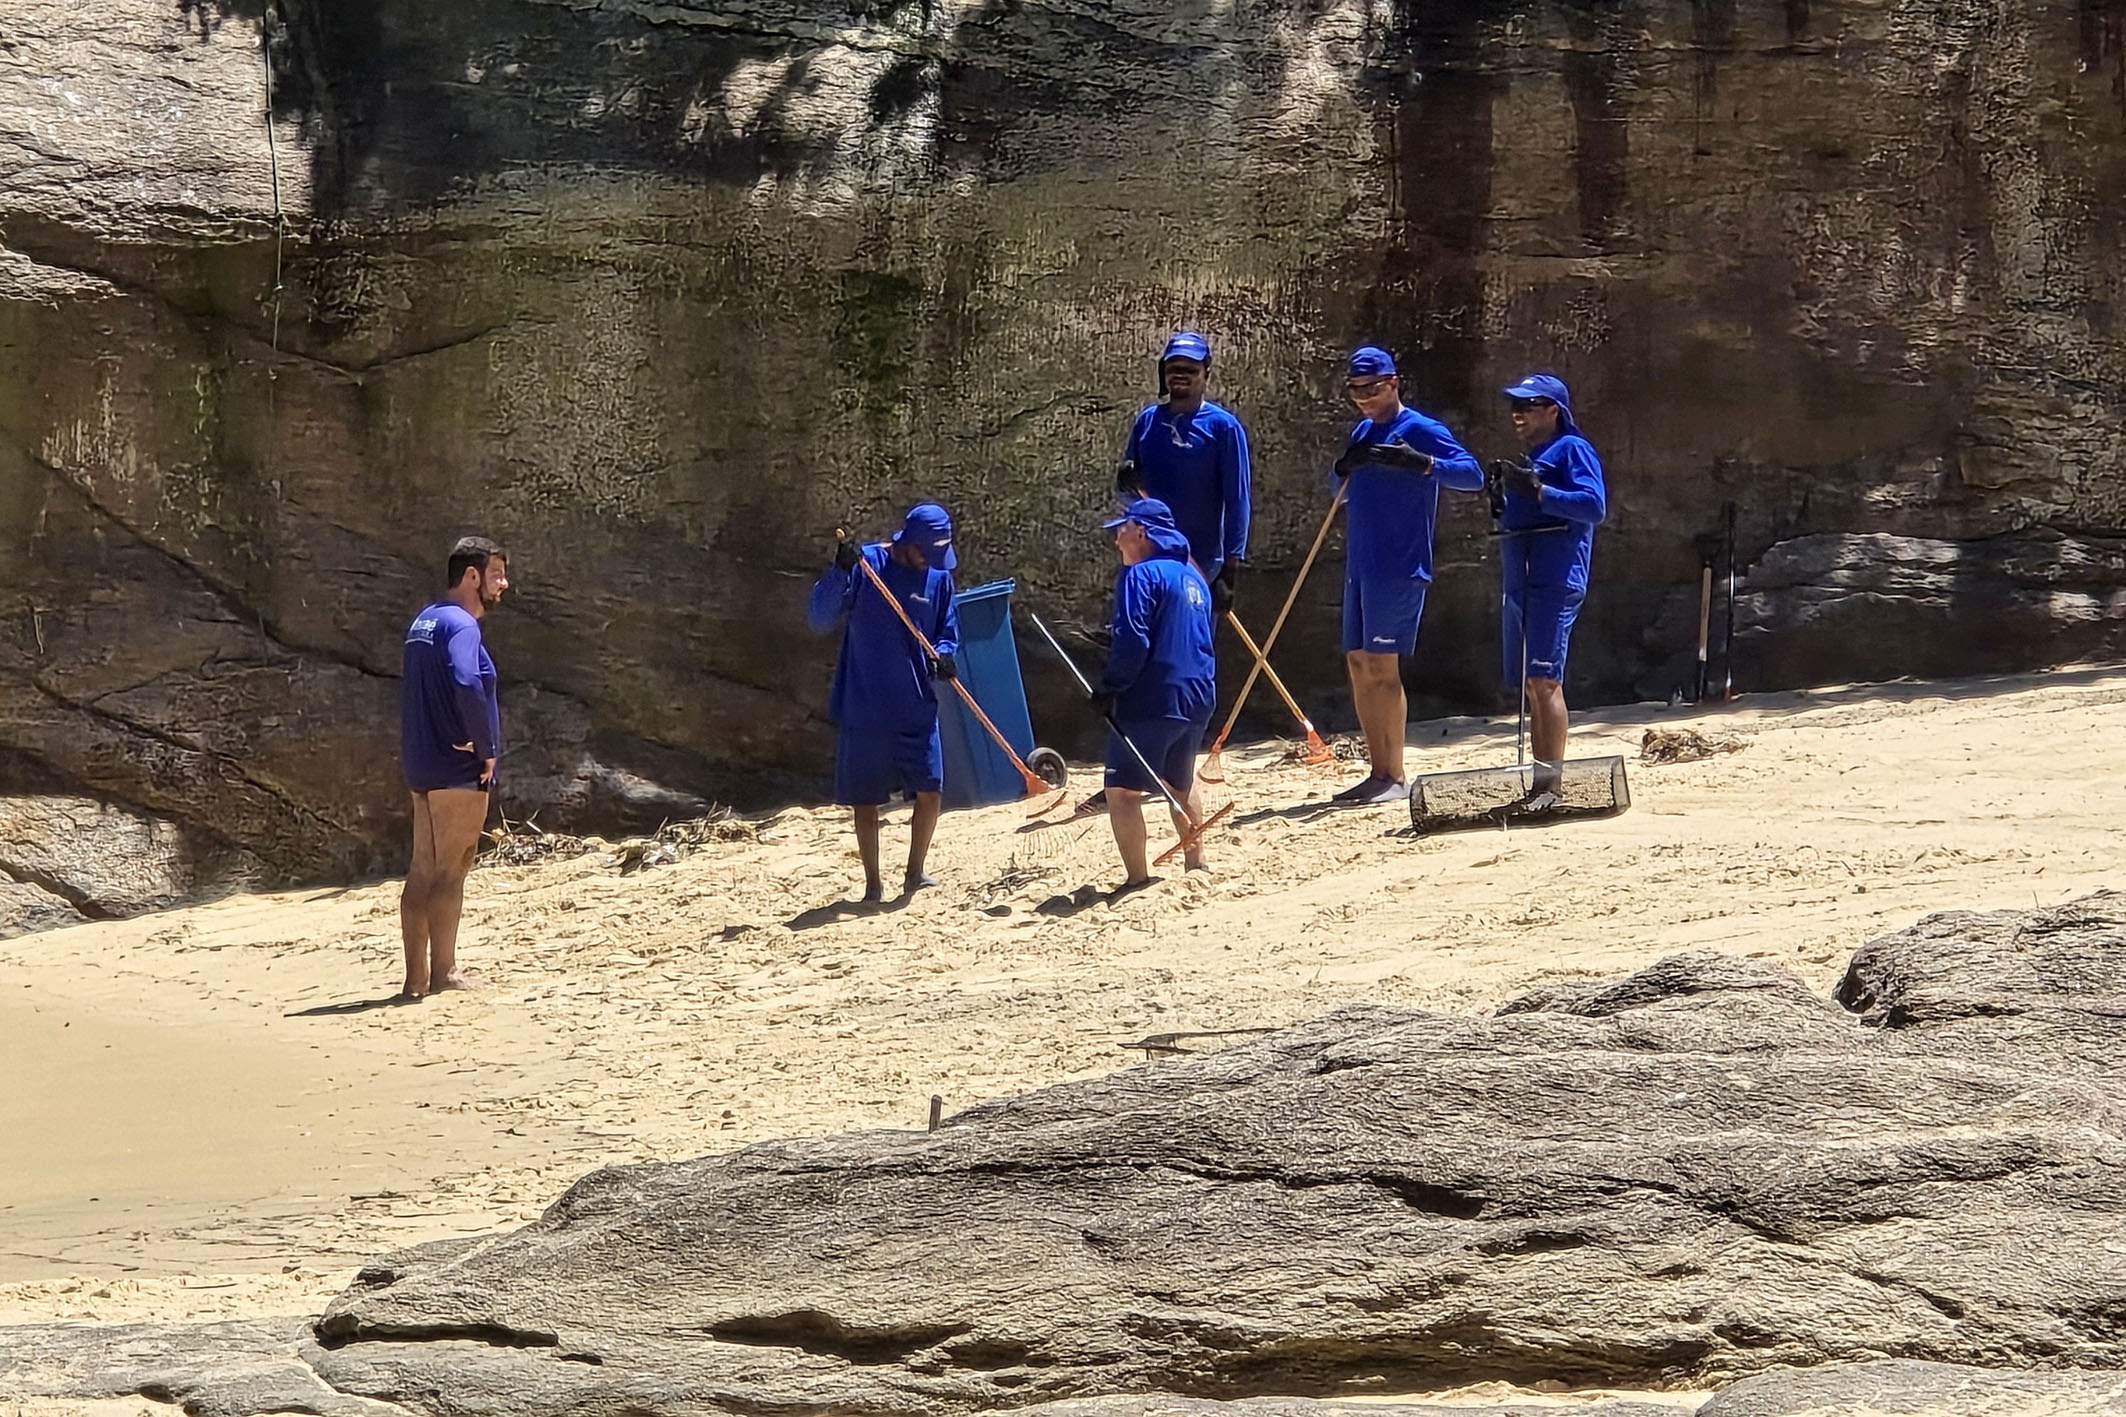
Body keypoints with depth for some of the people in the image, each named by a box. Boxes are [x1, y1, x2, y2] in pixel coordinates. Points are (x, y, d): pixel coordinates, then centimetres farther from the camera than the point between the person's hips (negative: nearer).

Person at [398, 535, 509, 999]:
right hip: (460, 770, -9)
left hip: (423, 768, 9)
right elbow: (466, 684, -30)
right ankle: (443, 973, -3)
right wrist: (487, 749, -19)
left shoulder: (423, 624, 16)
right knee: (451, 869, -5)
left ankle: (416, 976, 12)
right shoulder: (460, 625, -14)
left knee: (423, 870, 9)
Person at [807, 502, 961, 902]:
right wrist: (840, 573, -27)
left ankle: (915, 872, 19)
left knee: (930, 792, -1)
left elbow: (948, 633, 13)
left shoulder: (939, 577, 4)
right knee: (866, 798, 5)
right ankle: (873, 884, 18)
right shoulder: (865, 564, -8)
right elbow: (819, 619, -12)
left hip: (918, 708, 3)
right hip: (865, 709, -3)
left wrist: (944, 656, -11)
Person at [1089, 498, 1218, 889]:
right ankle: (1197, 862, 35)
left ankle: (1138, 878, -13)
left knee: (1122, 790, -7)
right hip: (1198, 700, 9)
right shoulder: (1194, 578, 16)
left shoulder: (1141, 576, -11)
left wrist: (1109, 688, -12)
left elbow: (1132, 642, -20)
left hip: (1152, 700, -9)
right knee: (1182, 783, 28)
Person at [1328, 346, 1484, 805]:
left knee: (1382, 665, -10)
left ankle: (1395, 777, -7)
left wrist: (1420, 462, -35)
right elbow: (1344, 491, 22)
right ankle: (1378, 772, 14)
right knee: (1359, 664, 8)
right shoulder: (1362, 431, 16)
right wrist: (1345, 469, -1)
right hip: (1361, 565, 8)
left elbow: (1473, 474, -18)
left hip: (1399, 568, -8)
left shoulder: (1420, 430, -8)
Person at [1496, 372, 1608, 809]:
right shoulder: (1531, 459, 25)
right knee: (1532, 687, 9)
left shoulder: (1572, 450, -3)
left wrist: (1539, 492, -21)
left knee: (1544, 681, -16)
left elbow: (1594, 506, -16)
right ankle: (1539, 782, 12)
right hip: (1520, 584, 10)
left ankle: (1554, 783, -19)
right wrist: (1507, 496, 11)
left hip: (1555, 582, -10)